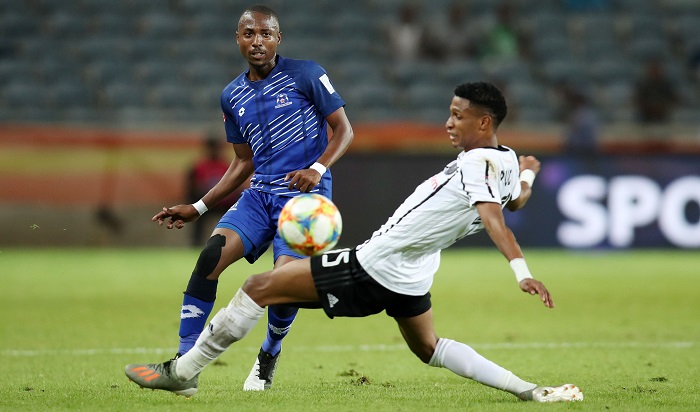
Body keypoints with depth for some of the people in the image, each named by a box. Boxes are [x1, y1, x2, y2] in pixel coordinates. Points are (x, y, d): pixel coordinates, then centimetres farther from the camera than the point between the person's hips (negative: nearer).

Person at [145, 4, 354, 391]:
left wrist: (317, 168, -19)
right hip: (259, 194, 4)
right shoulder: (233, 96, 13)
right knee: (211, 255, -20)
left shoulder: (305, 75, -2)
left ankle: (269, 357, 11)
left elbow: (343, 130, -1)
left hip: (304, 195, -4)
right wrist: (197, 208, 16)